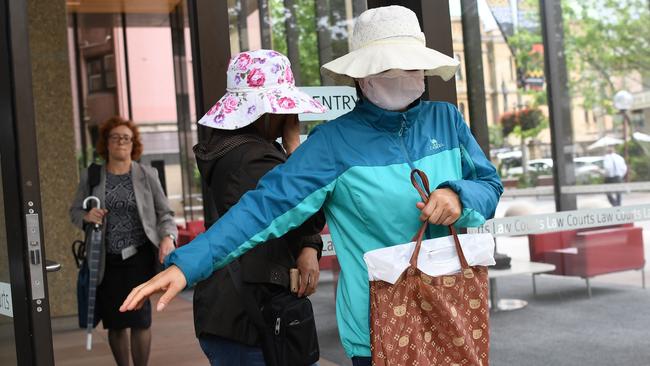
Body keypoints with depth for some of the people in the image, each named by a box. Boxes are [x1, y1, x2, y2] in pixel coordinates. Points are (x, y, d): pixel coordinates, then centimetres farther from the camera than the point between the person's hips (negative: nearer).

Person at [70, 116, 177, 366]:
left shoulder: (147, 175, 0)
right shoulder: (90, 176, 4)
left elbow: (164, 213, 2)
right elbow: (74, 212, 11)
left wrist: (168, 236, -17)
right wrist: (86, 216, -12)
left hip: (139, 257, -2)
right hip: (106, 260, 2)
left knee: (140, 318, -5)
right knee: (114, 322, 10)